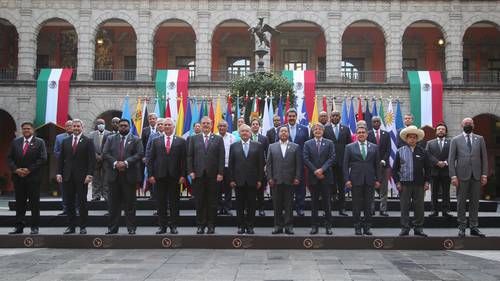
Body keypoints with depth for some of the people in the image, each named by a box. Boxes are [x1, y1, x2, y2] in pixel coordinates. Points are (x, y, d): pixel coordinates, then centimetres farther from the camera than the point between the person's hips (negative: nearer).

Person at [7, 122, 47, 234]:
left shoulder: (39, 142, 0)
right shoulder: (15, 142, 12)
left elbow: (42, 159, -8)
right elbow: (9, 158, 9)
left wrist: (29, 170, -13)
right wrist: (15, 169, -7)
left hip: (33, 177, -3)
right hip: (18, 177, 3)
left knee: (34, 203, 1)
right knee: (19, 203, 7)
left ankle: (35, 227, 7)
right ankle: (19, 226, 13)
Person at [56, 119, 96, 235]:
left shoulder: (88, 141, 0)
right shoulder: (65, 141, 12)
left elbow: (92, 159, -5)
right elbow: (61, 159, 11)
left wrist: (89, 174, -13)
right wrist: (59, 173, 1)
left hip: (82, 177, -3)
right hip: (68, 176, 4)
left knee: (82, 202, 2)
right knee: (69, 202, 6)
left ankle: (83, 226, 9)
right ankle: (71, 226, 13)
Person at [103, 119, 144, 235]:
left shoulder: (136, 140, 6)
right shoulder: (110, 139, 13)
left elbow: (140, 154, -6)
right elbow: (105, 153, 3)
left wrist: (126, 163, -16)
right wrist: (115, 163, -12)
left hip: (130, 175, -2)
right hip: (114, 175, 2)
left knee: (130, 203, 2)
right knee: (114, 203, 5)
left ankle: (131, 228, 9)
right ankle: (112, 227, 12)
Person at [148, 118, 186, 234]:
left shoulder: (181, 141, 5)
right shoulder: (156, 141, 10)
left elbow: (184, 159, 1)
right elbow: (151, 159, 7)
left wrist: (182, 175, -6)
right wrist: (151, 175, -1)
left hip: (174, 176, -1)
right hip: (160, 176, 1)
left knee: (174, 202, 4)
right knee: (161, 202, 5)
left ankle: (173, 226, 12)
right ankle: (162, 226, 13)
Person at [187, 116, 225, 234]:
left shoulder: (218, 139, 6)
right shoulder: (194, 138, 10)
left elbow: (221, 157, 1)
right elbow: (190, 156, 7)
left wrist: (220, 173, -7)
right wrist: (191, 171, -3)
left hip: (213, 175, -1)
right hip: (198, 174, 1)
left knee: (212, 201, 4)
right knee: (199, 201, 4)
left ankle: (211, 225, 12)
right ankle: (200, 225, 12)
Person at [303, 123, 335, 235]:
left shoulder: (329, 143, 6)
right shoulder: (308, 144, 7)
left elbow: (332, 158, -3)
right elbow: (306, 159, -1)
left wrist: (322, 169, -15)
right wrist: (315, 171, -11)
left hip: (326, 177, -1)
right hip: (313, 177, 1)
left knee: (327, 202, 2)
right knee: (314, 202, 5)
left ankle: (328, 226, 9)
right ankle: (314, 226, 11)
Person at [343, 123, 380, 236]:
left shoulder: (374, 147, 9)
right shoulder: (350, 147, 4)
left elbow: (377, 165, 10)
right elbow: (345, 165, 2)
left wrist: (378, 179, 4)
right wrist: (347, 179, -6)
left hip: (369, 180, 2)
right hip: (356, 180, -1)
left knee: (368, 205, 5)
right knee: (356, 205, 3)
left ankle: (367, 227, 14)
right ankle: (357, 227, 11)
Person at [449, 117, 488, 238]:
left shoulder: (480, 139, 11)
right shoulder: (455, 140, 5)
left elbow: (484, 157, 9)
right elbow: (451, 159, 1)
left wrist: (484, 174, 1)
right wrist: (453, 176, -7)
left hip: (476, 175, 2)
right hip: (462, 175, -2)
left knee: (475, 202, 5)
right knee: (461, 202, 1)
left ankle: (473, 227, 13)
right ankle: (461, 227, 9)